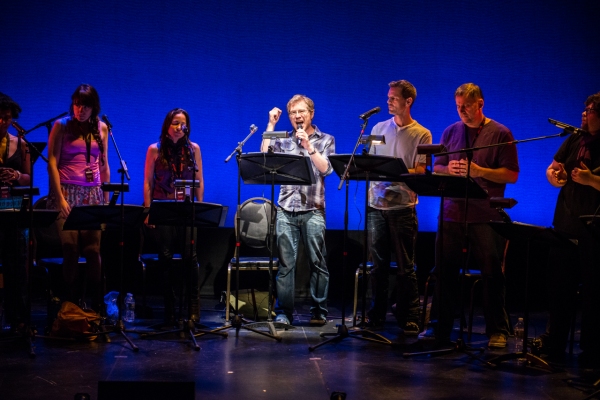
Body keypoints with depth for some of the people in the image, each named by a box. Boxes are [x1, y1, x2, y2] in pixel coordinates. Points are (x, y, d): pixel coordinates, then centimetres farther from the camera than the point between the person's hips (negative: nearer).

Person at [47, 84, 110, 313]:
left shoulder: (101, 128, 10)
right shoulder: (62, 126, 1)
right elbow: (52, 162, -3)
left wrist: (106, 198, 11)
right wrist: (60, 198, -10)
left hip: (93, 194, 2)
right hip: (67, 192, -2)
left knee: (93, 248, -6)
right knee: (70, 248, -8)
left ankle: (97, 305, 0)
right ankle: (73, 305, 2)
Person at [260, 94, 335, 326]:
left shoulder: (325, 140, 10)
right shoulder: (283, 141, 15)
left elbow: (326, 169, -5)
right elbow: (265, 157, -2)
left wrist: (308, 146, -14)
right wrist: (271, 125, 2)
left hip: (313, 210, -1)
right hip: (286, 210, 2)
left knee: (317, 263, -1)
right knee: (286, 264, -1)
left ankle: (319, 312, 7)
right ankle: (284, 312, 4)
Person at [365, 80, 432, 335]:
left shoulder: (421, 134, 1)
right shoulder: (379, 128, 13)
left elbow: (420, 171, -6)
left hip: (403, 206, -3)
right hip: (377, 203, 3)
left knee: (405, 266, 1)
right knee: (378, 263, 8)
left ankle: (409, 319, 8)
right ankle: (376, 314, 17)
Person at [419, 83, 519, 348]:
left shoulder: (500, 134, 0)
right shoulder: (451, 132, 12)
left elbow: (512, 175, -5)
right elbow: (436, 168, 16)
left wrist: (479, 171, -16)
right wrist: (448, 169, -7)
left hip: (486, 217, -3)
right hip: (451, 214, 4)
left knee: (492, 275, 0)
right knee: (444, 272, 5)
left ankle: (497, 331, 10)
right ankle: (439, 327, 15)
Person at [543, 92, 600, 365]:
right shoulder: (574, 140, 9)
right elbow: (551, 170, 16)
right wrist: (554, 176, -5)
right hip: (565, 227, 6)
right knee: (558, 289, 11)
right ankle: (554, 345, 23)